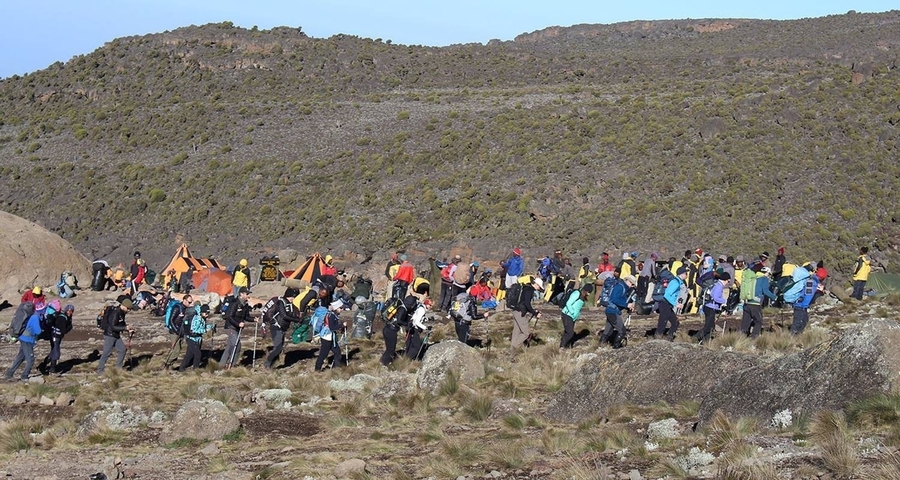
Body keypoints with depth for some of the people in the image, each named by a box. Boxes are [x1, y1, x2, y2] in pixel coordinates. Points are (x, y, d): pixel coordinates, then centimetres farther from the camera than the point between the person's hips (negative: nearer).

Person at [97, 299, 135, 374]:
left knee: (122, 350, 8)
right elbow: (113, 327, -27)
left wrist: (128, 330, 3)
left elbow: (122, 324, 18)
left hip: (116, 336, 9)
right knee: (106, 353, -5)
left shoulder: (122, 313, 5)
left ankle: (118, 367, 19)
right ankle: (100, 370, 3)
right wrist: (125, 328, -29)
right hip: (109, 336, -9)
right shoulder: (115, 313, -24)